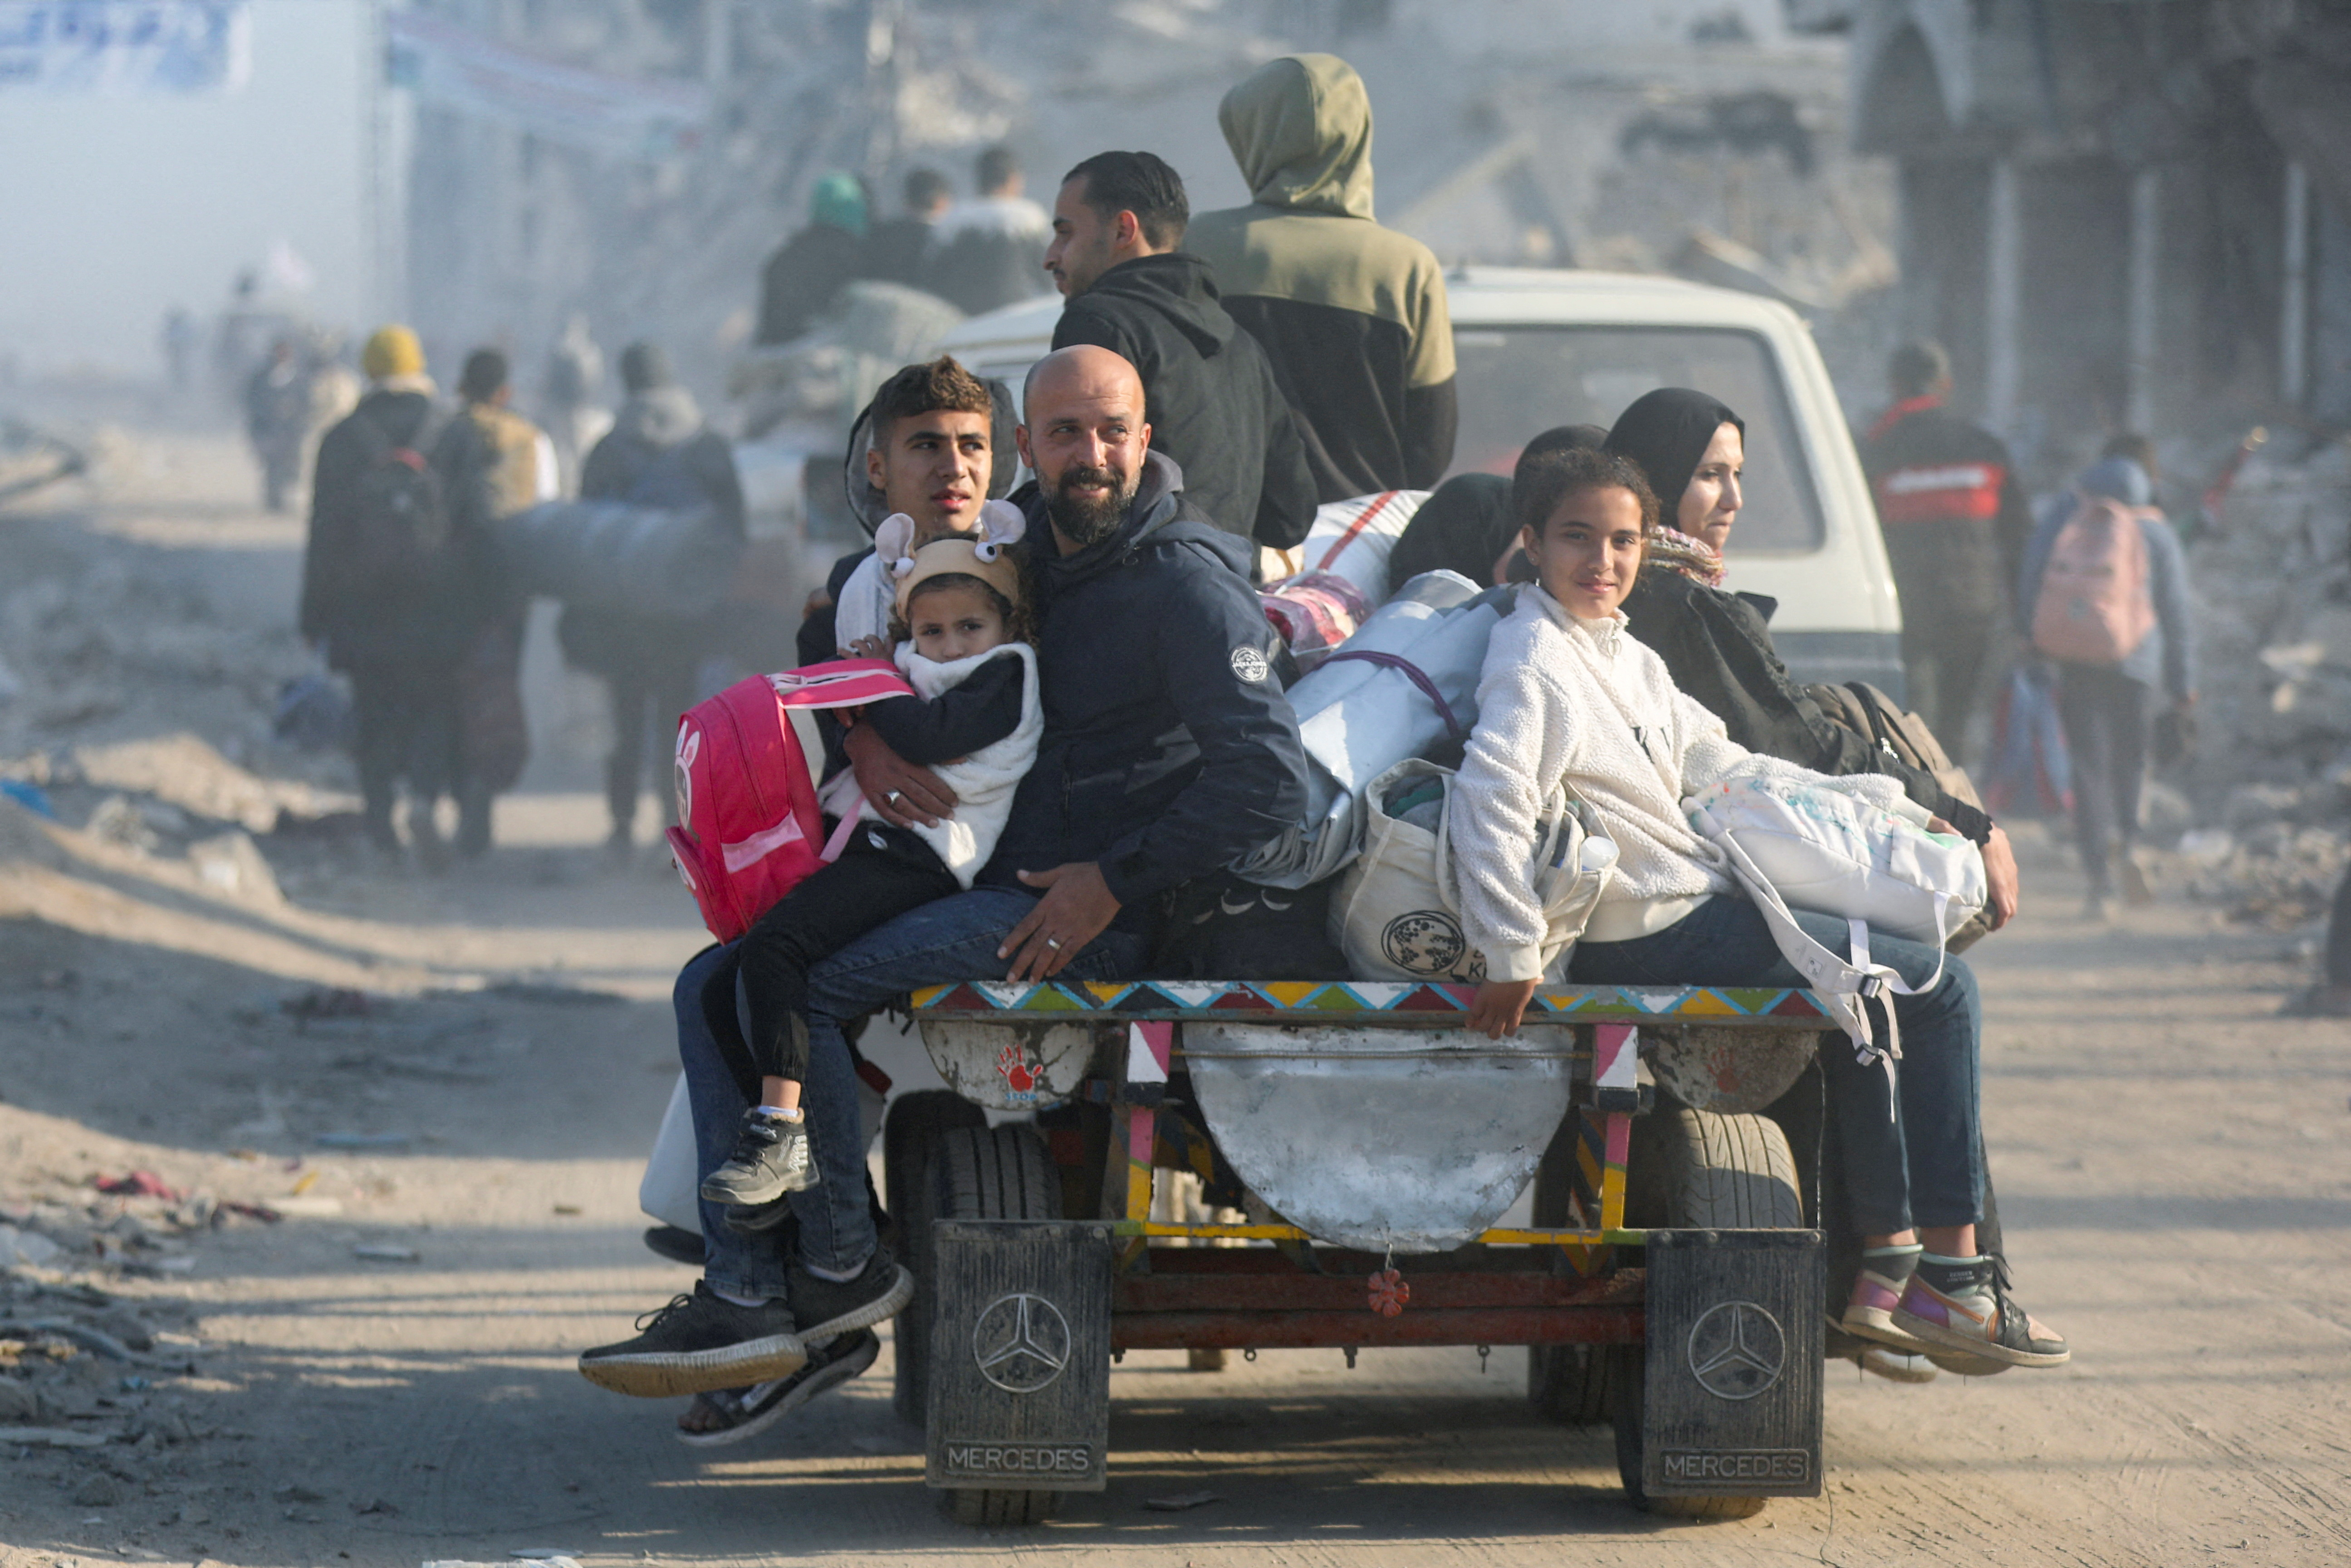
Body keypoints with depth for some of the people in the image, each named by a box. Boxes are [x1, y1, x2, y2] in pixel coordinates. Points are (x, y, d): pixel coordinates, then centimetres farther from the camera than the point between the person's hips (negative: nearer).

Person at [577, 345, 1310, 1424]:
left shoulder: (1185, 583, -12)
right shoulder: (1021, 547, 12)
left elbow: (1269, 778, -20)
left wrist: (1116, 882, -18)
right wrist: (864, 735, -1)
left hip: (1094, 917, -9)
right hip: (982, 878, 9)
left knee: (796, 983, -23)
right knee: (715, 982, -1)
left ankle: (842, 1266, -8)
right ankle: (746, 1295, -11)